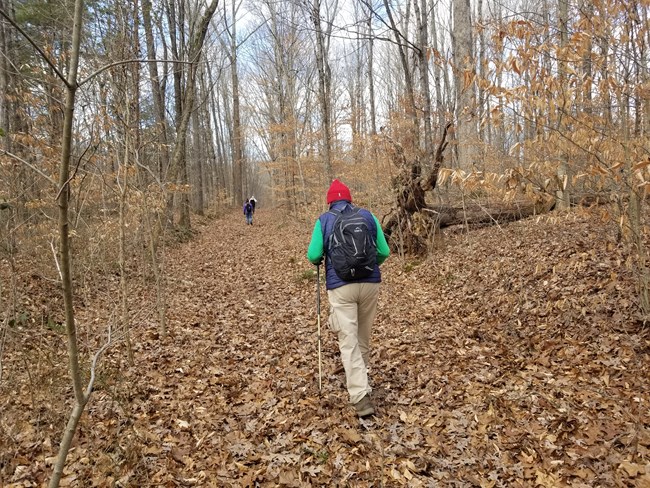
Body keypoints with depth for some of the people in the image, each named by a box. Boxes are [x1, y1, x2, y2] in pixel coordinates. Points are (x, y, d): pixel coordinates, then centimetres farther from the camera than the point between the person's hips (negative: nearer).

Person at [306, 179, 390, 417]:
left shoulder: (324, 220, 3)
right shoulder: (368, 216, 8)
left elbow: (313, 256, -4)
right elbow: (384, 252, 7)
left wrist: (319, 262, 20)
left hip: (340, 286, -3)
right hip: (370, 283, 3)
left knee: (348, 341, -3)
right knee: (364, 336, 21)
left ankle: (361, 396, -11)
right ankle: (359, 377, 41)